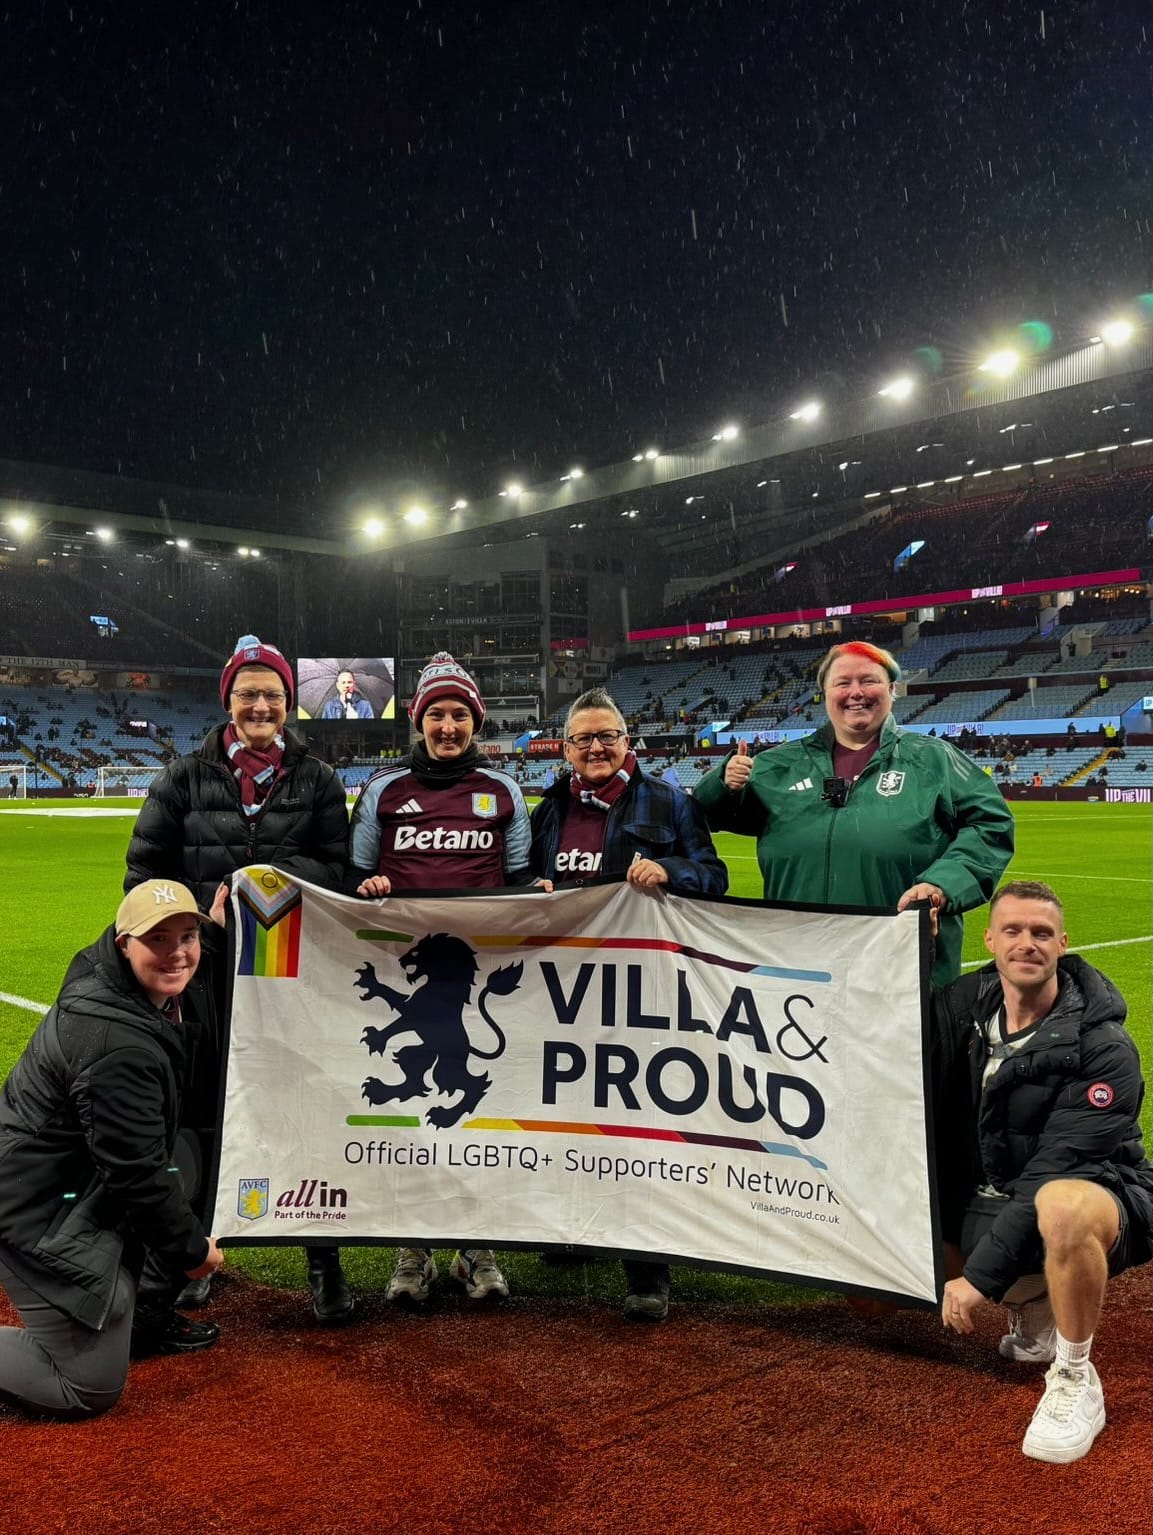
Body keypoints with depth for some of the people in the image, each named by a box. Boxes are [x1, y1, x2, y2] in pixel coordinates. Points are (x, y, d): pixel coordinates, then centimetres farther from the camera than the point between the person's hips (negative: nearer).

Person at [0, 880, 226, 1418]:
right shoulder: (118, 1045, -31)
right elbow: (136, 1170, -24)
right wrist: (191, 1248, -10)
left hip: (76, 1183, 10)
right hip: (44, 1217, -10)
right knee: (89, 1389, 1)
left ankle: (143, 1317, 24)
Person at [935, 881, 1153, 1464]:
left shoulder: (1103, 1049, -21)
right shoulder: (966, 1005, -3)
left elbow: (1054, 1175, -24)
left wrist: (979, 1275, -25)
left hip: (1100, 1195, -6)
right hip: (992, 1200, 7)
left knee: (1061, 1207, -40)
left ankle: (1075, 1382, -15)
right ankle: (1034, 1310, 15)